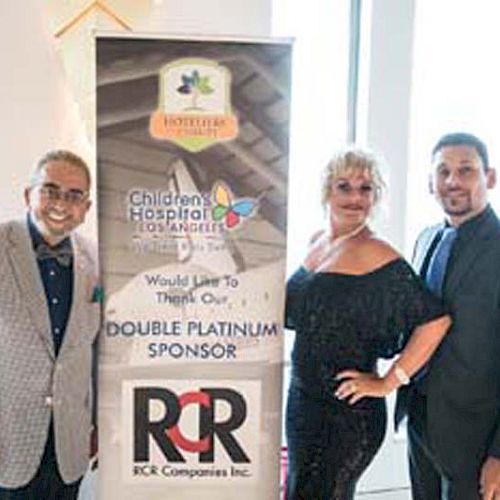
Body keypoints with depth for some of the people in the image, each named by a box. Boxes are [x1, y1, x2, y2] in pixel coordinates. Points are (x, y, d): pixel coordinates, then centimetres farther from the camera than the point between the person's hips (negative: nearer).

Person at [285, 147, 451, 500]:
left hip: (348, 411, -7)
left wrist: (388, 383, -17)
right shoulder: (316, 242, 6)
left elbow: (436, 320, -21)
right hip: (302, 400, 8)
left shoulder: (375, 256, -17)